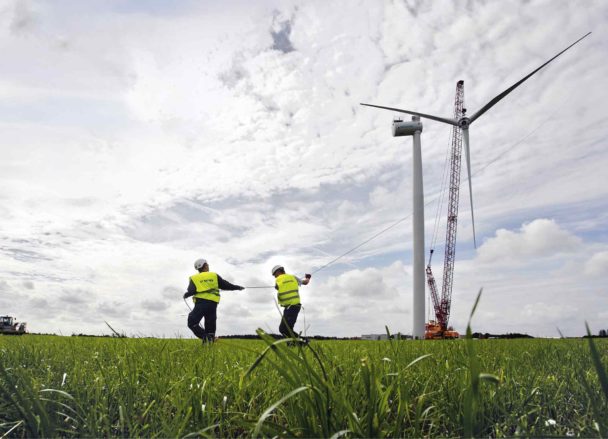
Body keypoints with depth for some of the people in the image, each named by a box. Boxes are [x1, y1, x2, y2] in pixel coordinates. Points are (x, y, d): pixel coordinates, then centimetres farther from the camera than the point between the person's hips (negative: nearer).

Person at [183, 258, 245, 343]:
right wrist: (238, 287, 24)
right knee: (210, 326, 11)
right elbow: (225, 285, 12)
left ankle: (205, 338, -21)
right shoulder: (214, 276, 12)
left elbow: (191, 291, -5)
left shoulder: (194, 278, 7)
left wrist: (185, 295, 17)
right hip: (213, 304, 3)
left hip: (201, 303, -3)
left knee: (192, 323, -2)